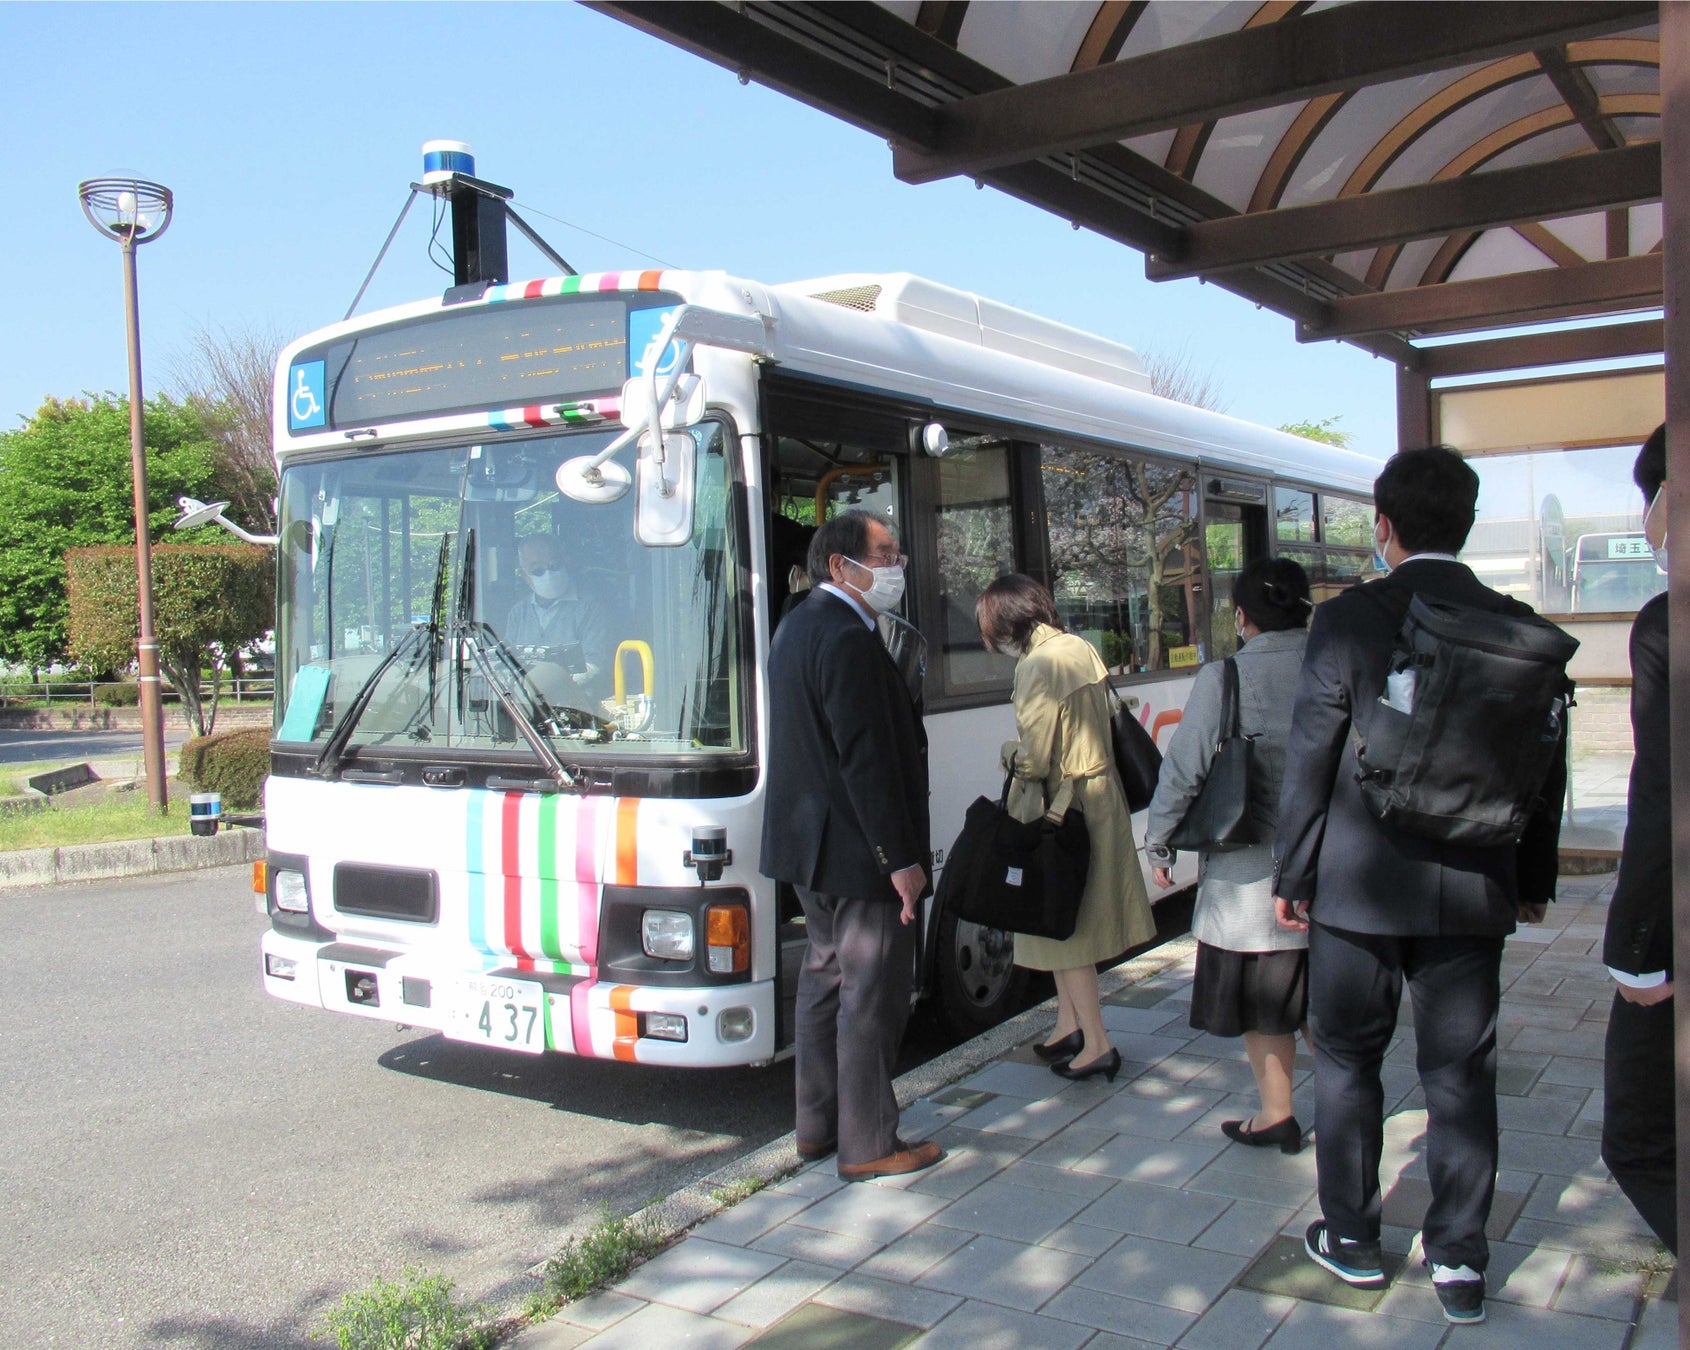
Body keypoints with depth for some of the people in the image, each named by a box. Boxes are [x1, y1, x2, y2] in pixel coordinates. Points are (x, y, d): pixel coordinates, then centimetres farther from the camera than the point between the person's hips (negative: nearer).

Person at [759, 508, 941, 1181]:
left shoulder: (796, 627, 12)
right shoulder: (848, 639, -21)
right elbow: (866, 761, -24)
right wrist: (901, 858, -21)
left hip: (809, 846, 10)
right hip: (859, 852, -10)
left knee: (826, 977, 19)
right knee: (872, 997, 1)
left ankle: (817, 1125, 30)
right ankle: (867, 1146, 11)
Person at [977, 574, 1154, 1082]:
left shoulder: (1038, 666, -19)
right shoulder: (1083, 649, 6)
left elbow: (1035, 758, -20)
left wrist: (1008, 753, 1)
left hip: (1062, 805, -9)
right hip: (1101, 792, 9)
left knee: (1061, 923, 2)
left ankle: (1097, 1044, 8)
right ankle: (1069, 1025, 28)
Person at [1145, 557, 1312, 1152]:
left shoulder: (1224, 678, -13)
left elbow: (1183, 769, -11)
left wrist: (1158, 844, 2)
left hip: (1252, 870, -4)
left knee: (1260, 995, 11)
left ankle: (1277, 1114, 20)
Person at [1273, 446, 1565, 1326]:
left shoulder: (1348, 620, -11)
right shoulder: (1516, 627, -1)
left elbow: (1310, 757, -10)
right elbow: (1545, 766, 6)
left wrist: (1291, 875, 0)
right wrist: (1534, 879, 17)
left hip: (1360, 888, -3)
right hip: (1472, 891, 3)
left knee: (1347, 1062, 14)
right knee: (1460, 1075, 12)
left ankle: (1351, 1239, 25)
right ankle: (1458, 1261, 20)